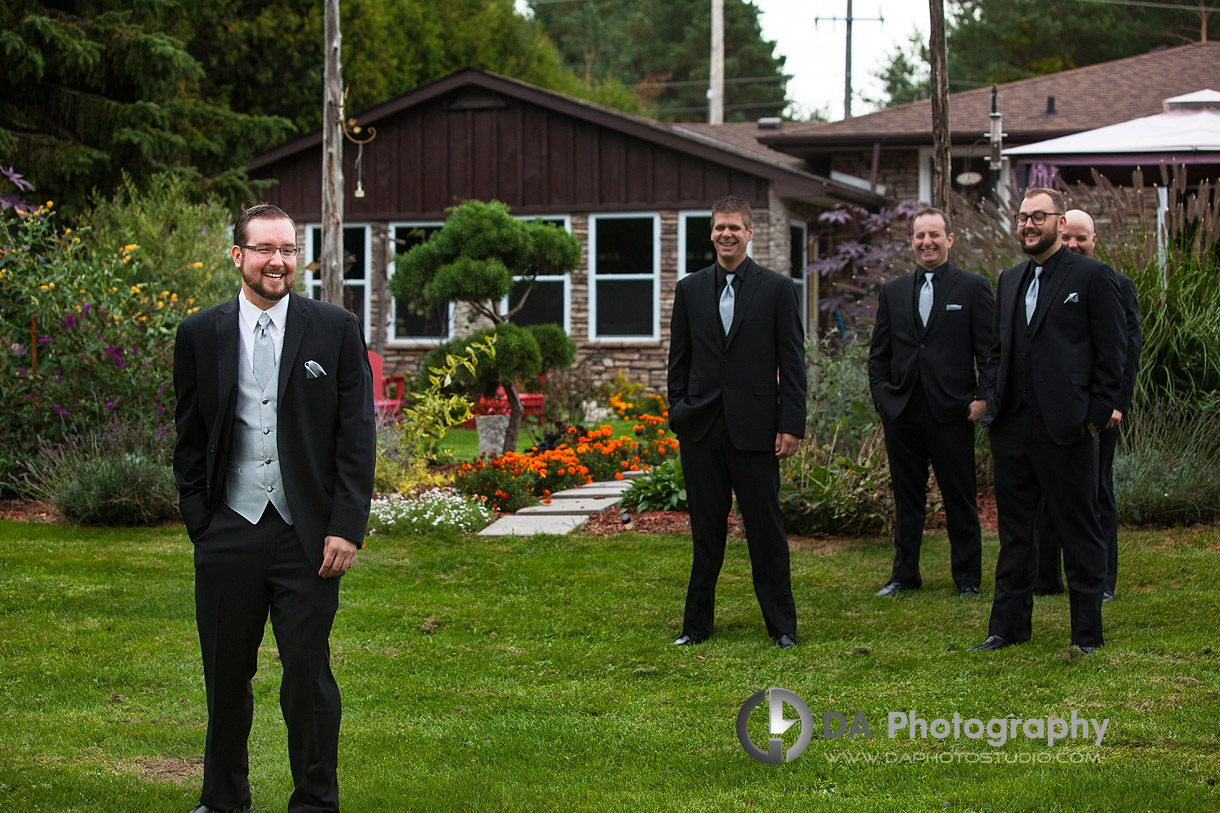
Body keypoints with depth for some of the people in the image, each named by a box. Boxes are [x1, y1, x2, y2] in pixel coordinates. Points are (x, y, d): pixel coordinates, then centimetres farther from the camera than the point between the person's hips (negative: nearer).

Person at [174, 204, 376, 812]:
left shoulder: (337, 330, 2)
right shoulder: (200, 335, 6)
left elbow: (357, 436, 1)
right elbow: (190, 439, 11)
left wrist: (346, 527, -6)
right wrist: (198, 524, 3)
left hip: (306, 535, -1)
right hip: (228, 534, 1)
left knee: (309, 676, 2)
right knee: (226, 677, 10)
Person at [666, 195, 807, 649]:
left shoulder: (777, 289, 2)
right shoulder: (690, 290, 10)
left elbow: (792, 362, 0)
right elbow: (679, 360, 14)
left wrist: (792, 424, -6)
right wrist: (677, 415, 6)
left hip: (755, 427, -2)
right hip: (702, 429, 2)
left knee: (765, 527, 0)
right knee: (705, 531, 8)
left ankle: (781, 625, 8)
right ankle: (697, 624, 15)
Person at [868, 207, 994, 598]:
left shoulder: (973, 288, 3)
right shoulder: (892, 292, 13)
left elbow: (990, 349, 0)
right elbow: (878, 354, 14)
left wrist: (984, 397, -9)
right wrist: (882, 397, 3)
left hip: (952, 411, -3)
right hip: (901, 411, 3)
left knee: (960, 499, 2)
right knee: (907, 497, 9)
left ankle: (967, 577, 11)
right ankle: (905, 574, 18)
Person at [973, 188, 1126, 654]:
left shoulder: (1093, 278, -3)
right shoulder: (1009, 281, 16)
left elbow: (1111, 353, -4)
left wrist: (1099, 413, -10)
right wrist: (992, 398, 9)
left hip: (1064, 429, -6)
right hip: (1011, 429, 6)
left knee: (1079, 532, 1)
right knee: (1014, 532, 12)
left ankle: (1087, 632, 8)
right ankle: (1008, 627, 20)